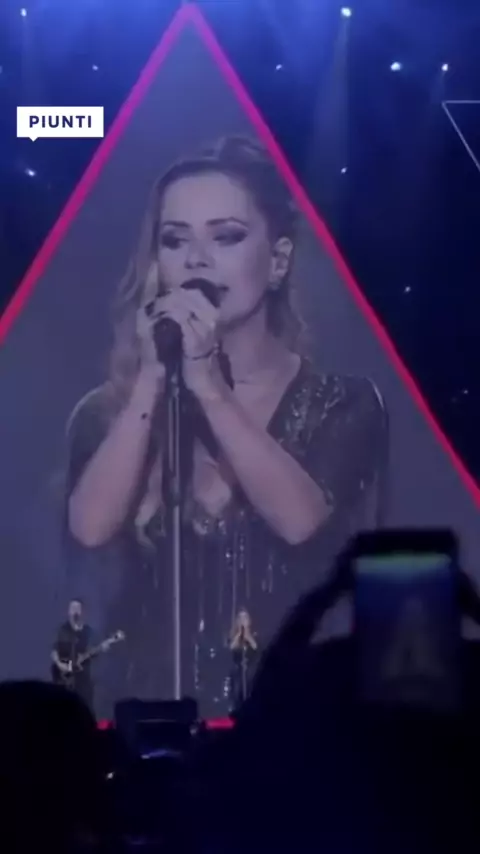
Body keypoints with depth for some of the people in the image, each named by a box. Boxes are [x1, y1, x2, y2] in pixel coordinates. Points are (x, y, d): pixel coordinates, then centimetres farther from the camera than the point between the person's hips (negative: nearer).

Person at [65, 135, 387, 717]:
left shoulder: (343, 405, 2)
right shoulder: (111, 411, 6)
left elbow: (302, 520, -14)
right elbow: (90, 529, -10)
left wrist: (208, 384, -15)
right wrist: (153, 379, -11)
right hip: (155, 694, 1)